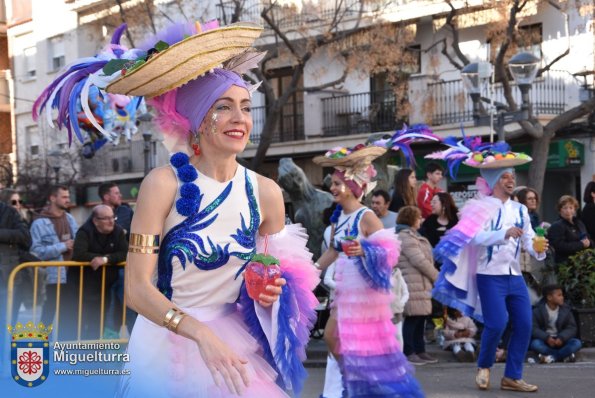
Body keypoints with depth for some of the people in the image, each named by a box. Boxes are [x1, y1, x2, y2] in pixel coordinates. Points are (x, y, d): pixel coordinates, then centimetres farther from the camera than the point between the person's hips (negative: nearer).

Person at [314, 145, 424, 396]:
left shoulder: (366, 217, -16)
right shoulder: (338, 217, 7)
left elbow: (388, 250, -21)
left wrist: (363, 250, -36)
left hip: (364, 288, -8)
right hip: (344, 287, 8)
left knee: (368, 343, -4)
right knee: (332, 338, 9)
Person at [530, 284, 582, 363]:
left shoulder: (566, 309, 2)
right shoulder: (538, 310, -5)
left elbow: (571, 328, -3)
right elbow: (534, 329, -12)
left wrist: (561, 338, -22)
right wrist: (547, 338, -27)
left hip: (560, 341, 2)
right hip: (545, 340, -2)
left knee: (577, 343, -24)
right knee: (535, 343, -34)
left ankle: (552, 357, -28)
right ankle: (565, 355, -27)